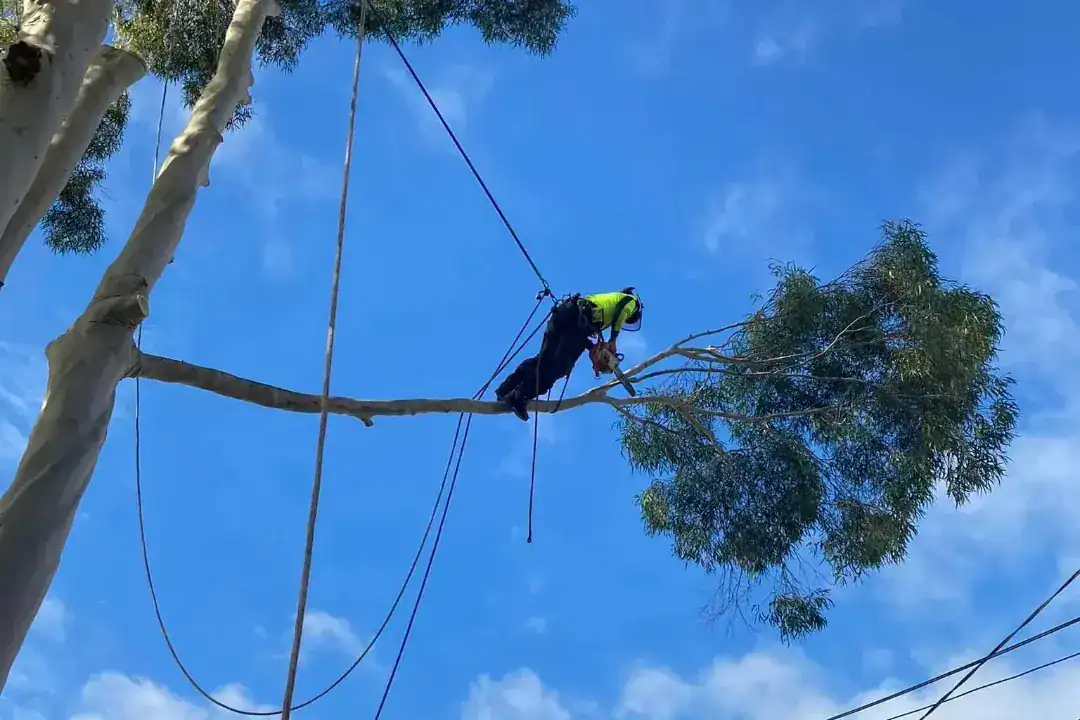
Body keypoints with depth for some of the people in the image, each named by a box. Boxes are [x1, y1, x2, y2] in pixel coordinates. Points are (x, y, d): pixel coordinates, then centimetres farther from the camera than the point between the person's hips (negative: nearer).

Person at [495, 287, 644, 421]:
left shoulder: (607, 297, 42)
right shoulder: (631, 300, 26)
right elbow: (620, 312, -1)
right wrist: (613, 341, -2)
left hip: (562, 312, 8)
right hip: (578, 317, -8)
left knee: (544, 358, 3)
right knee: (559, 365, -13)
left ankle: (506, 389, -6)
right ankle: (520, 397, -25)